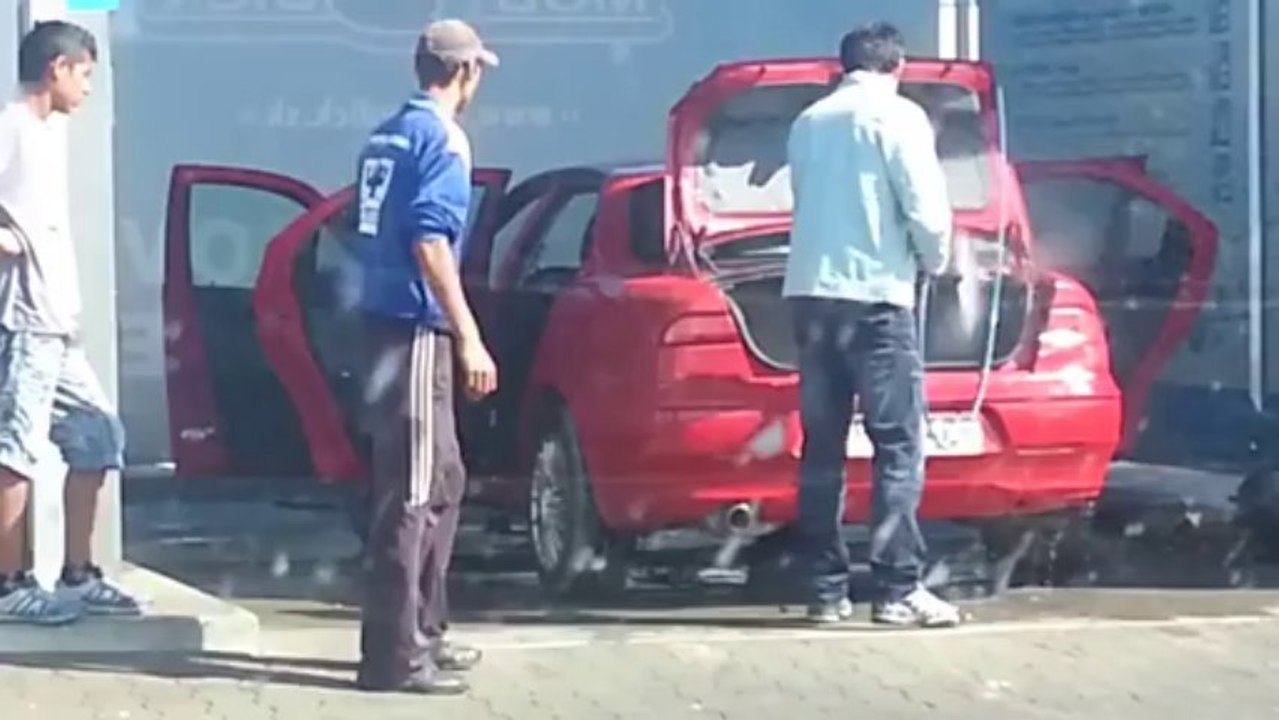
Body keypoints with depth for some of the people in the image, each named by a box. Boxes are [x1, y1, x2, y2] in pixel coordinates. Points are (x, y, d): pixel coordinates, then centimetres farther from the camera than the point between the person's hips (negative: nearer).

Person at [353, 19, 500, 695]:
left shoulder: (387, 136, 16)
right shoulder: (440, 136, -11)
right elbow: (430, 242, -20)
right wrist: (469, 336, -20)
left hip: (386, 321, 9)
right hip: (415, 328, -9)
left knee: (440, 481, 17)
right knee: (412, 492, -7)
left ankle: (421, 631, 22)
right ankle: (394, 652, -6)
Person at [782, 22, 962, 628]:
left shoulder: (808, 122, 15)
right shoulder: (897, 116, -3)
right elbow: (925, 208, -8)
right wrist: (933, 261, 10)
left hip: (810, 291, 6)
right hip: (874, 293, -6)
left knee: (822, 445, 8)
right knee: (898, 445, -4)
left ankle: (826, 589, 8)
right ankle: (898, 589, -8)